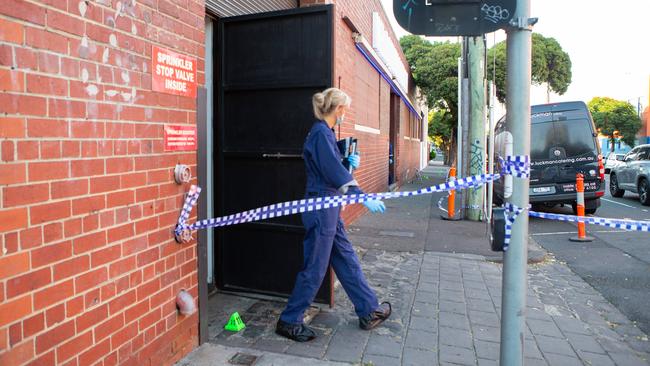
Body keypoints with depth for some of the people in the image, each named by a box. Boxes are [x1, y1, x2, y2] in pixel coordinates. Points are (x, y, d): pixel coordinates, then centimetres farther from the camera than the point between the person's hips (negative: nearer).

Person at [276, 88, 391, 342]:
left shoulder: (325, 132, 13)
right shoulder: (321, 133, -16)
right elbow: (334, 172, -24)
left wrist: (350, 164, 2)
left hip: (329, 208, 10)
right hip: (321, 208, -10)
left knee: (347, 260, 17)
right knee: (314, 269, 1)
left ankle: (369, 311, 30)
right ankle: (289, 322, 17)